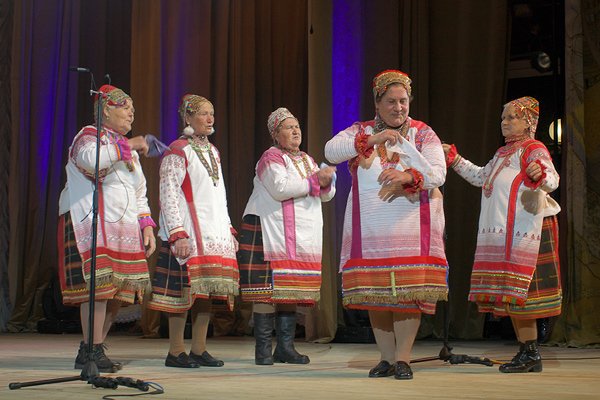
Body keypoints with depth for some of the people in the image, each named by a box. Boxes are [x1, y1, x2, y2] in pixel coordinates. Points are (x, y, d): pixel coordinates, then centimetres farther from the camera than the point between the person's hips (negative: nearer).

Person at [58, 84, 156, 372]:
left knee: (118, 291, 2)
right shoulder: (89, 135, 1)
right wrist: (126, 145, -16)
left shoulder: (129, 150, 26)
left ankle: (89, 351, 10)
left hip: (124, 228, 8)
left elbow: (140, 194, 26)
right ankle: (93, 352, -14)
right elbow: (91, 160, -25)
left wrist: (146, 225, 12)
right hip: (92, 223, -8)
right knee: (99, 286, -16)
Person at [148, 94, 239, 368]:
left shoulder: (213, 152, 19)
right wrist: (177, 233, -19)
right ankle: (175, 353, 0)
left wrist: (229, 229, 18)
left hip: (215, 233, 7)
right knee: (185, 291, -8)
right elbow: (168, 194, -11)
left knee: (208, 292, 5)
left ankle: (199, 350, 12)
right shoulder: (178, 151, -5)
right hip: (189, 234, -7)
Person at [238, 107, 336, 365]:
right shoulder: (271, 157, -3)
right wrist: (314, 180, -11)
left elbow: (326, 195, 19)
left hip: (303, 238, 7)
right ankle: (263, 349, -4)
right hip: (270, 233, -7)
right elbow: (280, 188, -19)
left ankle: (285, 347, 11)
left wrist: (326, 181, -5)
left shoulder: (307, 160, 22)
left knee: (292, 291, 6)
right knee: (268, 290, -9)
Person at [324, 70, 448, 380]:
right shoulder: (361, 132, 12)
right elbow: (331, 151, -6)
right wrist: (372, 139, -14)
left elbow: (438, 173, -5)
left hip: (413, 225, -1)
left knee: (409, 292, -9)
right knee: (375, 292, 1)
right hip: (370, 227, 1)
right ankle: (387, 358, 12)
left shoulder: (423, 134, 9)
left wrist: (407, 176, -24)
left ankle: (403, 358, -1)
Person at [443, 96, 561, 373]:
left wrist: (539, 175, -46)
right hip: (500, 235, 9)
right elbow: (480, 177, 36)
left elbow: (552, 179, -24)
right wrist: (455, 159, 32)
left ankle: (531, 354, -4)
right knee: (508, 295, 8)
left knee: (518, 292, -10)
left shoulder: (534, 150, -6)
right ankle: (526, 353, 13)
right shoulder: (503, 153, 22)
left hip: (523, 233, -9)